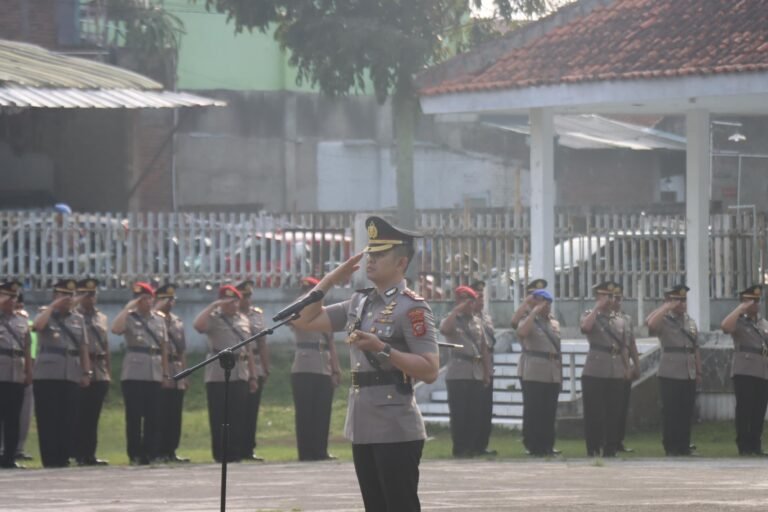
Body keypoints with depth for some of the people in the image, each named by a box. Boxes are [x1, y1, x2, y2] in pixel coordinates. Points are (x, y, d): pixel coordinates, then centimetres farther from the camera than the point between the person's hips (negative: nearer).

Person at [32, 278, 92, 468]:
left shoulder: (78, 319, 15)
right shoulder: (47, 315, 5)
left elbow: (83, 348, 14)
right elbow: (37, 326, -20)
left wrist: (86, 372, 6)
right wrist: (53, 307, -12)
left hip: (72, 376, 3)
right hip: (47, 375, -3)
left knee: (69, 420, 1)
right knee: (48, 419, -5)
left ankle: (64, 457, 7)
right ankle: (50, 459, -2)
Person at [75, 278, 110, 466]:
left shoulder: (102, 319, 16)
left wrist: (109, 372, 15)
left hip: (100, 374, 5)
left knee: (93, 415, 7)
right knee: (81, 416, -3)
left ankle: (90, 454, 10)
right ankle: (81, 455, -1)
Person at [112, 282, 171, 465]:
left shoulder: (159, 319, 14)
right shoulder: (129, 318, 1)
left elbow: (164, 348, 14)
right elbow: (116, 329, -22)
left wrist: (166, 374, 10)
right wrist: (128, 308, -15)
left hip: (154, 374, 4)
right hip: (134, 373, -4)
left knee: (153, 416, 3)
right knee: (134, 415, -4)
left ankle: (151, 454, 9)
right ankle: (135, 455, 0)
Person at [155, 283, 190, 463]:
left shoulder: (177, 321, 20)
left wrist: (185, 373, 19)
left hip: (177, 375, 7)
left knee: (175, 414, 6)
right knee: (161, 414, -7)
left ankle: (171, 451, 10)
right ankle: (159, 452, -5)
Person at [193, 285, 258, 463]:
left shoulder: (244, 320, 16)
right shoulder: (214, 318, -1)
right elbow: (198, 325, -24)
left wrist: (253, 376, 15)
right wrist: (213, 306, -18)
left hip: (240, 376, 5)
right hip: (218, 376, -5)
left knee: (239, 419, 4)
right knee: (219, 418, -3)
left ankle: (236, 454, 9)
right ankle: (220, 455, 2)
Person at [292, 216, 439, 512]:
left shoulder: (412, 308, -10)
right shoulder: (360, 303, 12)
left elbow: (430, 371, -17)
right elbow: (304, 321, 16)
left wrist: (383, 349, -24)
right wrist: (332, 279, 9)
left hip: (397, 432, -8)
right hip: (363, 429, 8)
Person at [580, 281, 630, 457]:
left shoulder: (620, 321, 17)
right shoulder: (590, 315, 4)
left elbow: (624, 348, 19)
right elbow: (585, 327, -21)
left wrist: (627, 368, 11)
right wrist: (598, 308, -16)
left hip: (616, 373, 4)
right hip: (594, 372, -4)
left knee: (614, 414, 4)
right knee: (594, 413, -4)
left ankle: (610, 449, 10)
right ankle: (593, 450, 1)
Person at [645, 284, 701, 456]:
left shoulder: (691, 322, 15)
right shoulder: (664, 320, -3)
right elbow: (651, 323, -28)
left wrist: (698, 372, 14)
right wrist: (667, 307, -21)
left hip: (689, 376, 6)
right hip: (670, 375, -6)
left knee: (687, 413, 7)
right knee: (670, 413, -3)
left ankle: (684, 447, 13)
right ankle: (671, 448, 2)